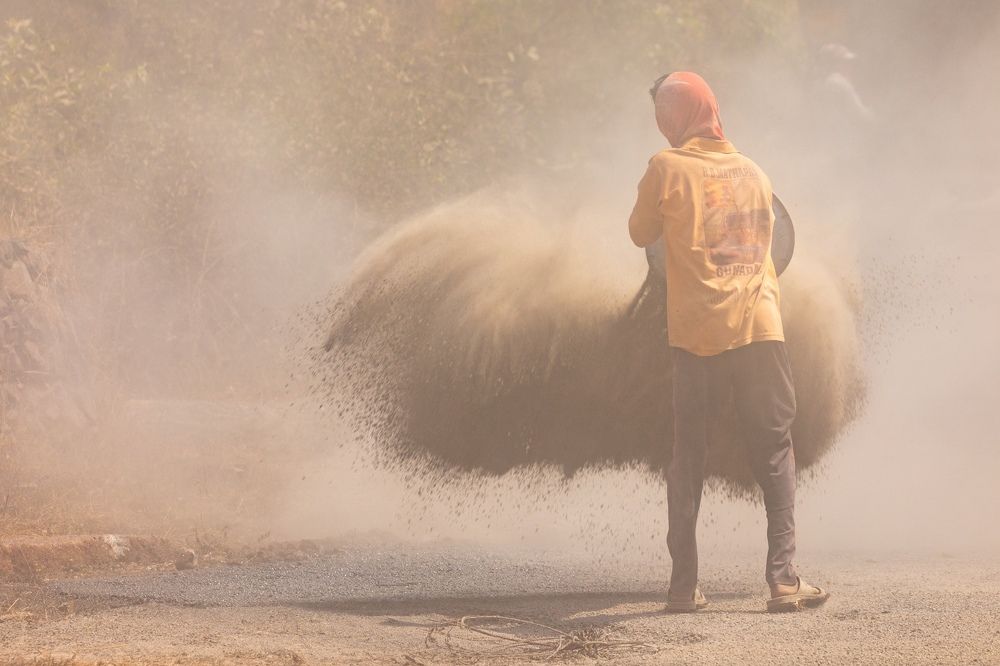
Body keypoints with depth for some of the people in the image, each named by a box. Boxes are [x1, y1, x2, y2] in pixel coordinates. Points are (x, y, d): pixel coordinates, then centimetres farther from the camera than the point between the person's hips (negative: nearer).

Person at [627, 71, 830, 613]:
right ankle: (782, 576, -7)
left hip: (696, 334, -2)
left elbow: (641, 234, 10)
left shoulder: (667, 168, -1)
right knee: (774, 451, 4)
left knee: (688, 456, 6)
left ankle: (684, 584, 1)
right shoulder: (751, 171, 10)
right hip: (760, 326, 2)